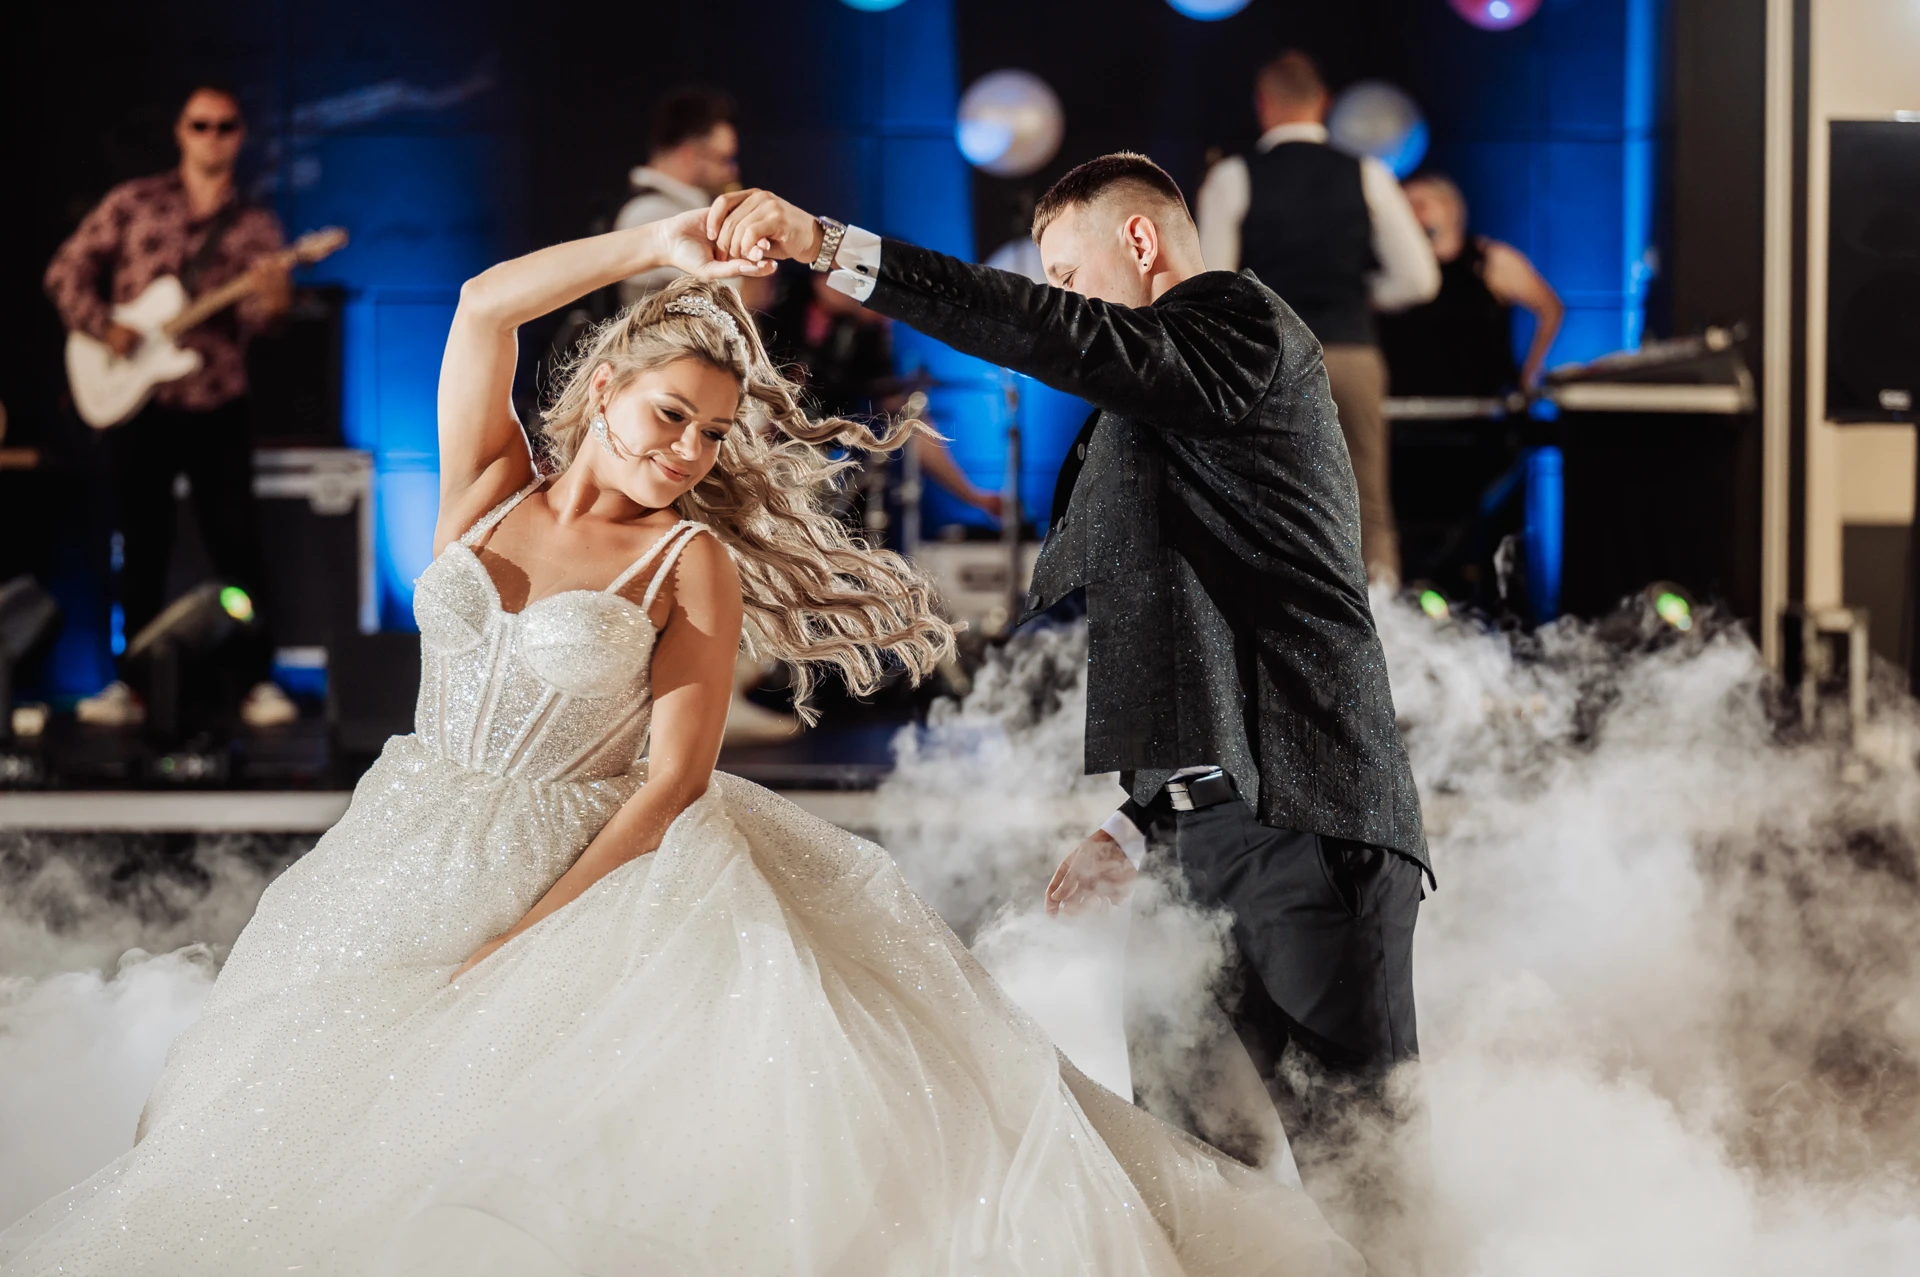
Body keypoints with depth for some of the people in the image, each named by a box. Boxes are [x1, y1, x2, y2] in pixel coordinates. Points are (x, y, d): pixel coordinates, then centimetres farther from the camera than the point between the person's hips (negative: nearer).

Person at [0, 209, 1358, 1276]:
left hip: (600, 868, -4)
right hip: (417, 862, 4)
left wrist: (541, 930, -22)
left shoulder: (695, 560, -5)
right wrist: (657, 249, -7)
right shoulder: (490, 490, 6)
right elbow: (484, 304, -7)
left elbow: (678, 775, -13)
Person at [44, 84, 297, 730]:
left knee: (238, 547, -1)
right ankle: (136, 682, 16)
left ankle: (257, 681, 6)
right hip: (137, 404, 0)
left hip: (217, 406, 0)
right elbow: (67, 271, 4)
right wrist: (103, 328, -10)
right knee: (142, 549, 7)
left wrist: (270, 300, -29)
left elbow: (252, 313, -6)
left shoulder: (254, 224, 5)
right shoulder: (133, 203, 3)